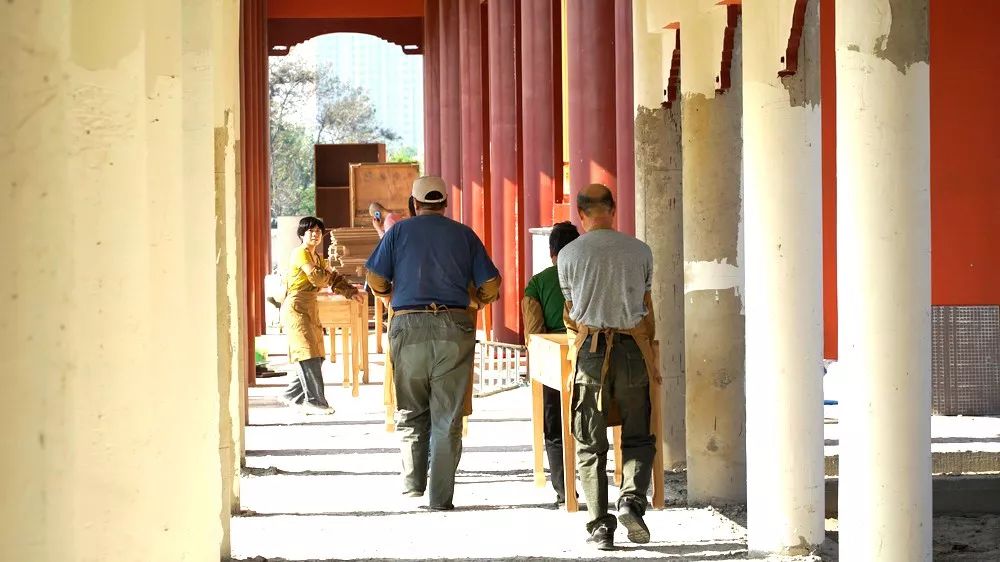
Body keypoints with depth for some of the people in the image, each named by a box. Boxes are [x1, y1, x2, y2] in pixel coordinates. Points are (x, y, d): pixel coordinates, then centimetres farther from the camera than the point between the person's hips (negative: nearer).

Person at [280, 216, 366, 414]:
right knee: (309, 355, -13)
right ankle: (315, 400, -13)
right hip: (296, 307, -9)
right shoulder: (300, 253, -9)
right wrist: (329, 272, 2)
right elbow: (318, 278, -19)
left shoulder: (317, 258, 20)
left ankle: (292, 395, 18)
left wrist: (352, 292, 5)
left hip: (311, 308, 9)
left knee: (316, 357, 7)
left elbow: (334, 279, 20)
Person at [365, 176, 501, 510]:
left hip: (409, 326, 0)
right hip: (454, 329, 0)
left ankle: (413, 483, 11)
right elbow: (490, 285, 5)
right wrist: (476, 299, 26)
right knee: (447, 416, 2)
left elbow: (376, 280, 1)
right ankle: (441, 496, 0)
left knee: (411, 412, 16)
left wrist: (391, 296, 23)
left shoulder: (399, 231, 6)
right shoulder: (464, 235, 8)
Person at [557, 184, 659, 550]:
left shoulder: (569, 255, 2)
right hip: (632, 349, 1)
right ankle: (632, 499, -12)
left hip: (590, 351, -1)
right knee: (638, 438, 12)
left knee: (590, 446, 6)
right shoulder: (640, 251, 4)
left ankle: (600, 525, 1)